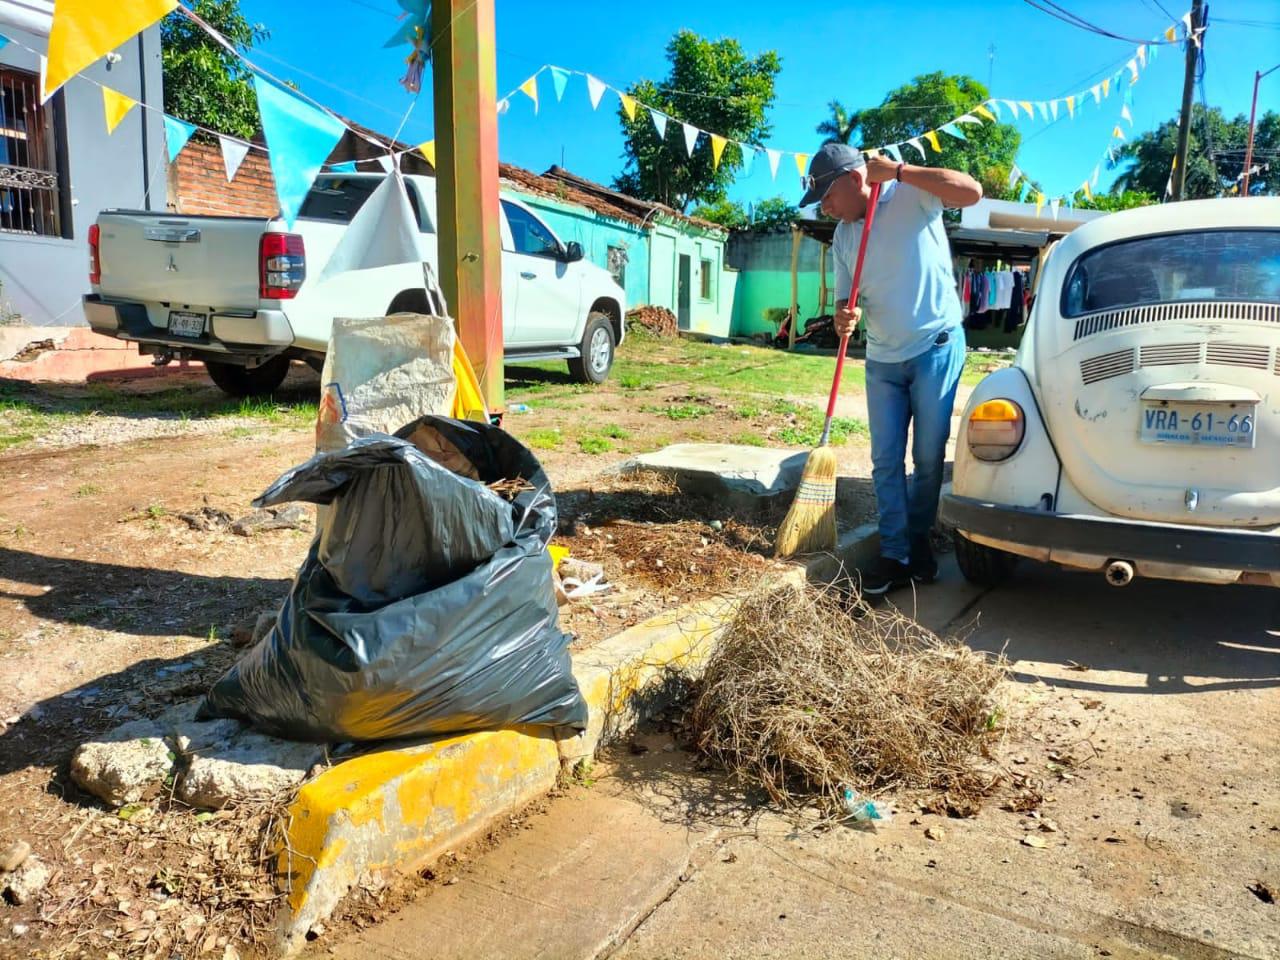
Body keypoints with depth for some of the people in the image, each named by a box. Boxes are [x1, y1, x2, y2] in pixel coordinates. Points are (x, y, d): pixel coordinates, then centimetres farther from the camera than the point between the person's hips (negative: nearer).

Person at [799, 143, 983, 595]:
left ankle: (919, 543, 20)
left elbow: (972, 191, -26)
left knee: (928, 457, 4)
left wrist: (898, 170, -27)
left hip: (936, 346, -5)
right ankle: (895, 555, 9)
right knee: (886, 461, 3)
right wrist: (844, 316, -14)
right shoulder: (842, 236, 7)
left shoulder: (911, 194, -10)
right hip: (882, 358, 6)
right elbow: (847, 298, 11)